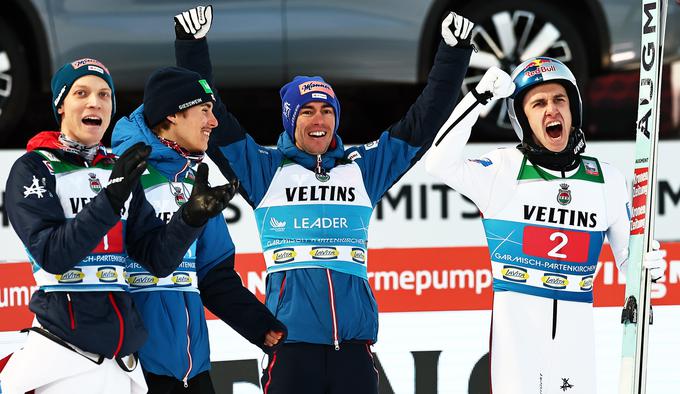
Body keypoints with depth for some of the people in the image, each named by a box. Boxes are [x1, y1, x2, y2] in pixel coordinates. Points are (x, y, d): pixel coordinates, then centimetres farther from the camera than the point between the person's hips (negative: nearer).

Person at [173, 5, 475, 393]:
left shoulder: (363, 168, 14)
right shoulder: (265, 169, 8)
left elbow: (425, 120, 16)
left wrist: (454, 53, 12)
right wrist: (192, 45, -3)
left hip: (354, 336, 3)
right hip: (293, 334, -2)